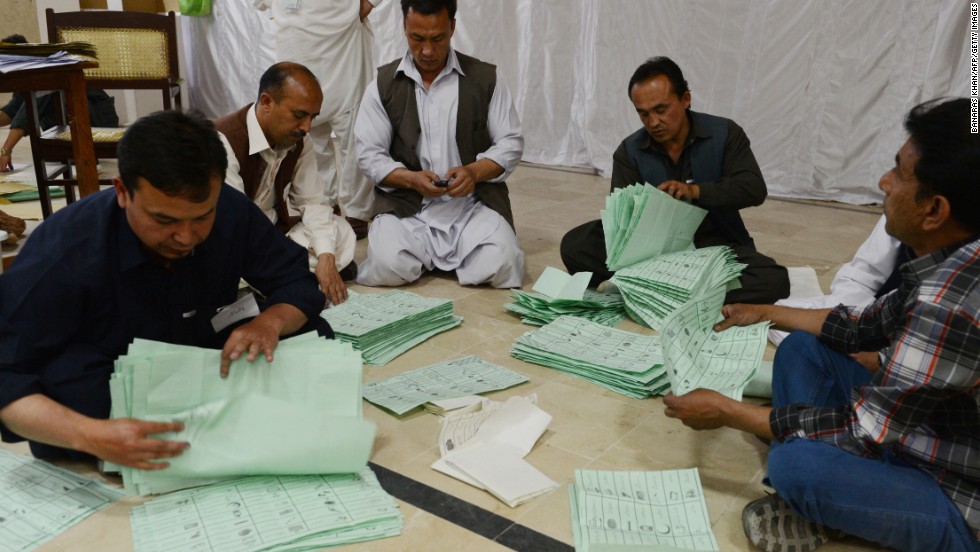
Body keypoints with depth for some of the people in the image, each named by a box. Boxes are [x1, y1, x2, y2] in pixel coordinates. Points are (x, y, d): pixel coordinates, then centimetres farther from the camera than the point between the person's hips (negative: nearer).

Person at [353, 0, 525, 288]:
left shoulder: (486, 78, 2)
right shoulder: (383, 84, 4)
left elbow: (511, 143, 3)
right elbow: (370, 155, 2)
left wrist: (474, 172, -16)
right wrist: (411, 179, -17)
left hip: (475, 203, 0)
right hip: (406, 206, 0)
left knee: (500, 266, -24)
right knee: (388, 265, -26)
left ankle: (448, 252, 11)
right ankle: (428, 251, 10)